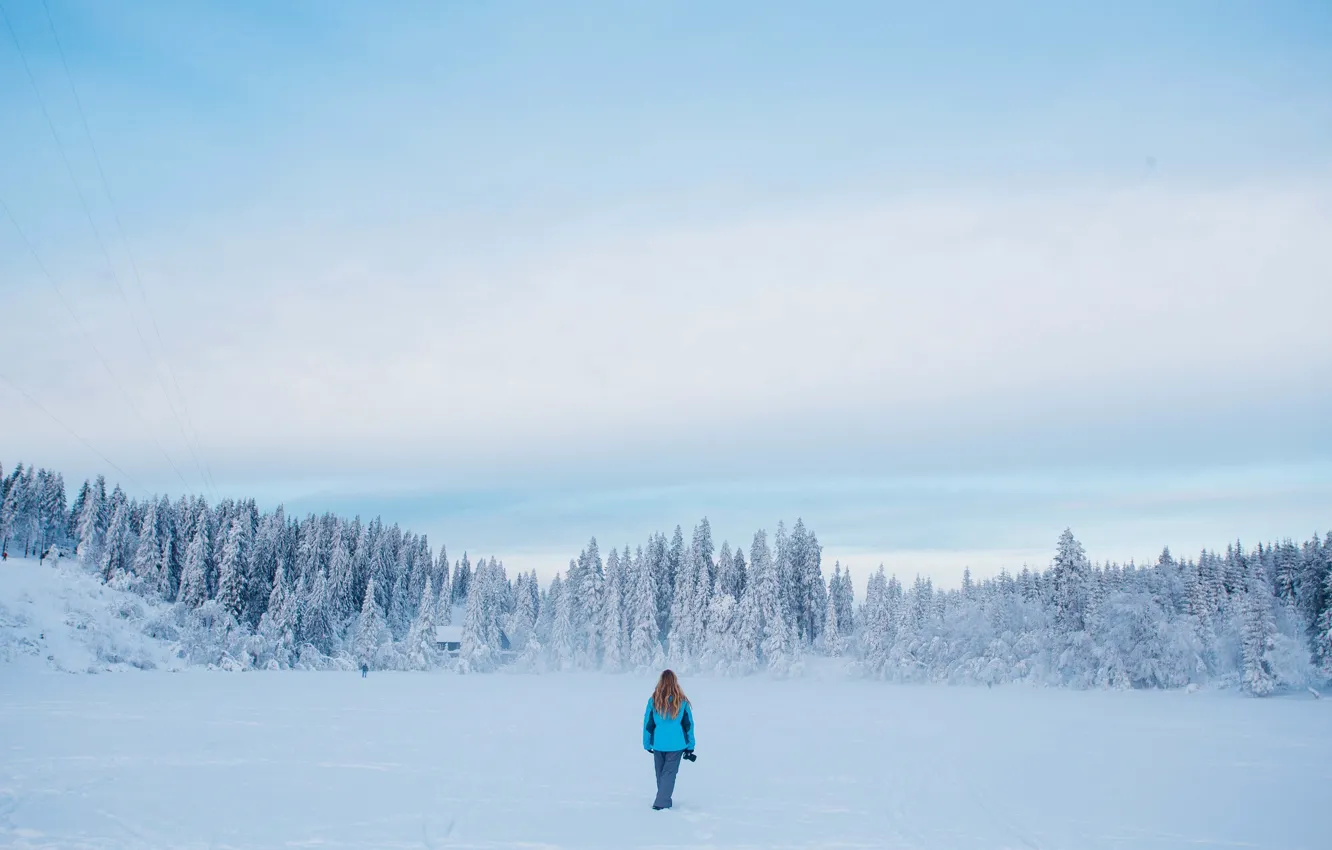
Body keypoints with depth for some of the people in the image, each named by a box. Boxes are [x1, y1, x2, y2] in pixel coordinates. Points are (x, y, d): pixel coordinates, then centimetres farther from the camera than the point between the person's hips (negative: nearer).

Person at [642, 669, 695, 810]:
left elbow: (647, 724, 0)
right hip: (676, 744, -1)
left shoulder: (654, 701, -5)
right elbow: (688, 724, 2)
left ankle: (664, 801, 26)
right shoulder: (682, 701, -3)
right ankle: (661, 803, -9)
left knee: (660, 773, 16)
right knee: (669, 772, 2)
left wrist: (647, 743, 11)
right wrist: (690, 746, 10)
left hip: (659, 744, 1)